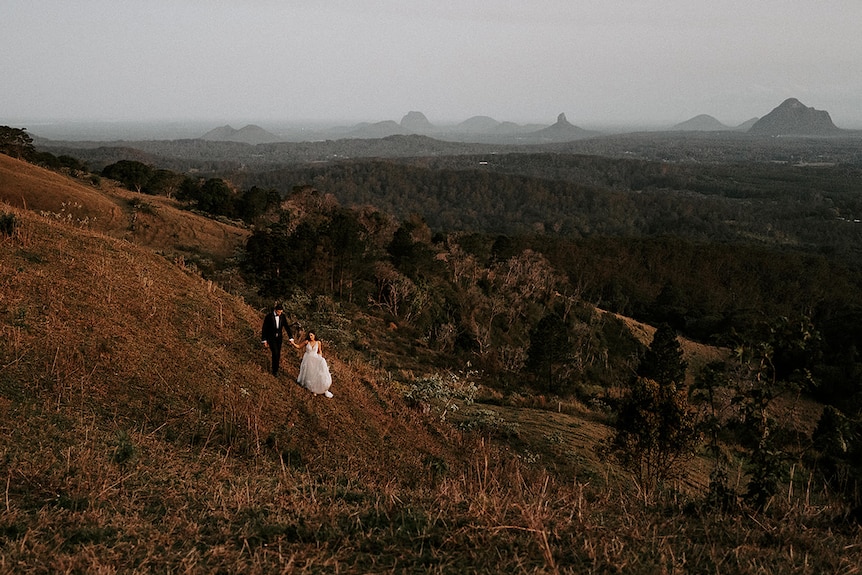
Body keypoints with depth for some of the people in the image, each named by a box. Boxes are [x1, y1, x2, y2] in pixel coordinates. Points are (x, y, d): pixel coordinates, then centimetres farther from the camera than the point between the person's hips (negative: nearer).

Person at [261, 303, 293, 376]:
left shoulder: (282, 317, -4)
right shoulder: (269, 316, -16)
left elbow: (287, 327, -1)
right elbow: (264, 328, -11)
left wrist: (291, 338, -8)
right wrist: (264, 340, -10)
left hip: (279, 338, 4)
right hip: (271, 338, -4)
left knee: (278, 354, 8)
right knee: (275, 353, -12)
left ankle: (275, 369, 23)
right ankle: (275, 370, 1)